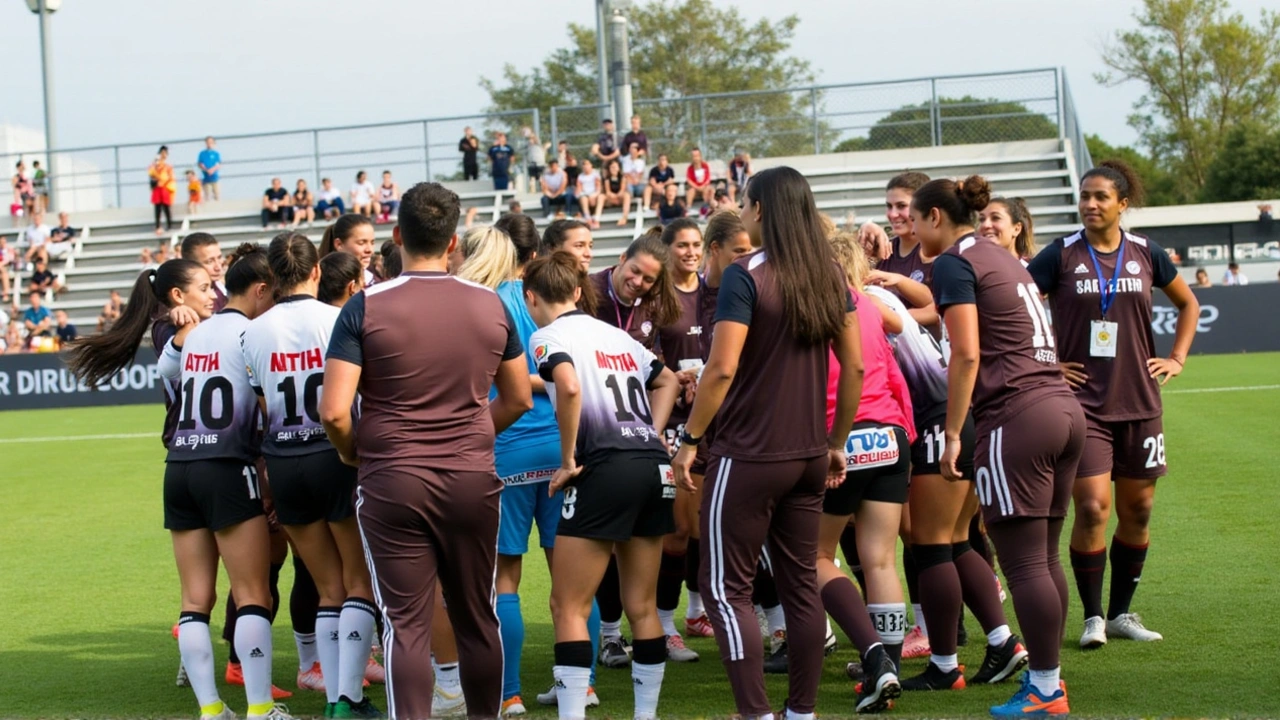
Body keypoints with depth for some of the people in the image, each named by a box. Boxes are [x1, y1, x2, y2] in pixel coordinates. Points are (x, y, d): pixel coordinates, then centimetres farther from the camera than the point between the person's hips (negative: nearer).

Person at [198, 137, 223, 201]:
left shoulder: (216, 153, 4)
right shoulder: (202, 153, 6)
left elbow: (220, 164, 1)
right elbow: (200, 164, 2)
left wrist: (213, 169, -16)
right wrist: (206, 169, -15)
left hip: (214, 176, -1)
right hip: (205, 177, 1)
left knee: (216, 193, -6)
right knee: (207, 194, 1)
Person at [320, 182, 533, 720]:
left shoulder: (365, 307, -9)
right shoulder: (490, 305, 2)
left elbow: (333, 411, -13)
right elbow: (519, 399, 11)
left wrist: (350, 450, 6)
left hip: (392, 482, -3)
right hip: (473, 478, 3)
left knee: (406, 625, 0)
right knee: (478, 619, 14)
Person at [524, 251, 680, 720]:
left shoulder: (549, 335, -2)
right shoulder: (615, 334, 20)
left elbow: (570, 387, -21)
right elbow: (667, 381, 27)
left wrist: (568, 460, -13)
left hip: (605, 469, -7)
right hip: (654, 467, 7)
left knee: (568, 607, 0)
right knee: (642, 606, 13)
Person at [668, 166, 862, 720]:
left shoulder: (745, 276, -13)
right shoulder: (828, 276, 5)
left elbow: (723, 369, -19)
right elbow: (854, 367, 8)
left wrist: (690, 439, -9)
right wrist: (838, 442, 17)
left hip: (749, 456, -6)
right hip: (809, 456, 6)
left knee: (726, 589, 1)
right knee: (801, 585, 12)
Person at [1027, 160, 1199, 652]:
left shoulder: (1145, 254, 6)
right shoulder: (1061, 255, -3)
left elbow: (1188, 304, 21)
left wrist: (1177, 359, 11)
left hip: (1139, 402, 4)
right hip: (1081, 401, -3)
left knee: (1137, 510, 7)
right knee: (1092, 507, -11)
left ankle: (1121, 612, 21)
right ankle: (1092, 617, 2)